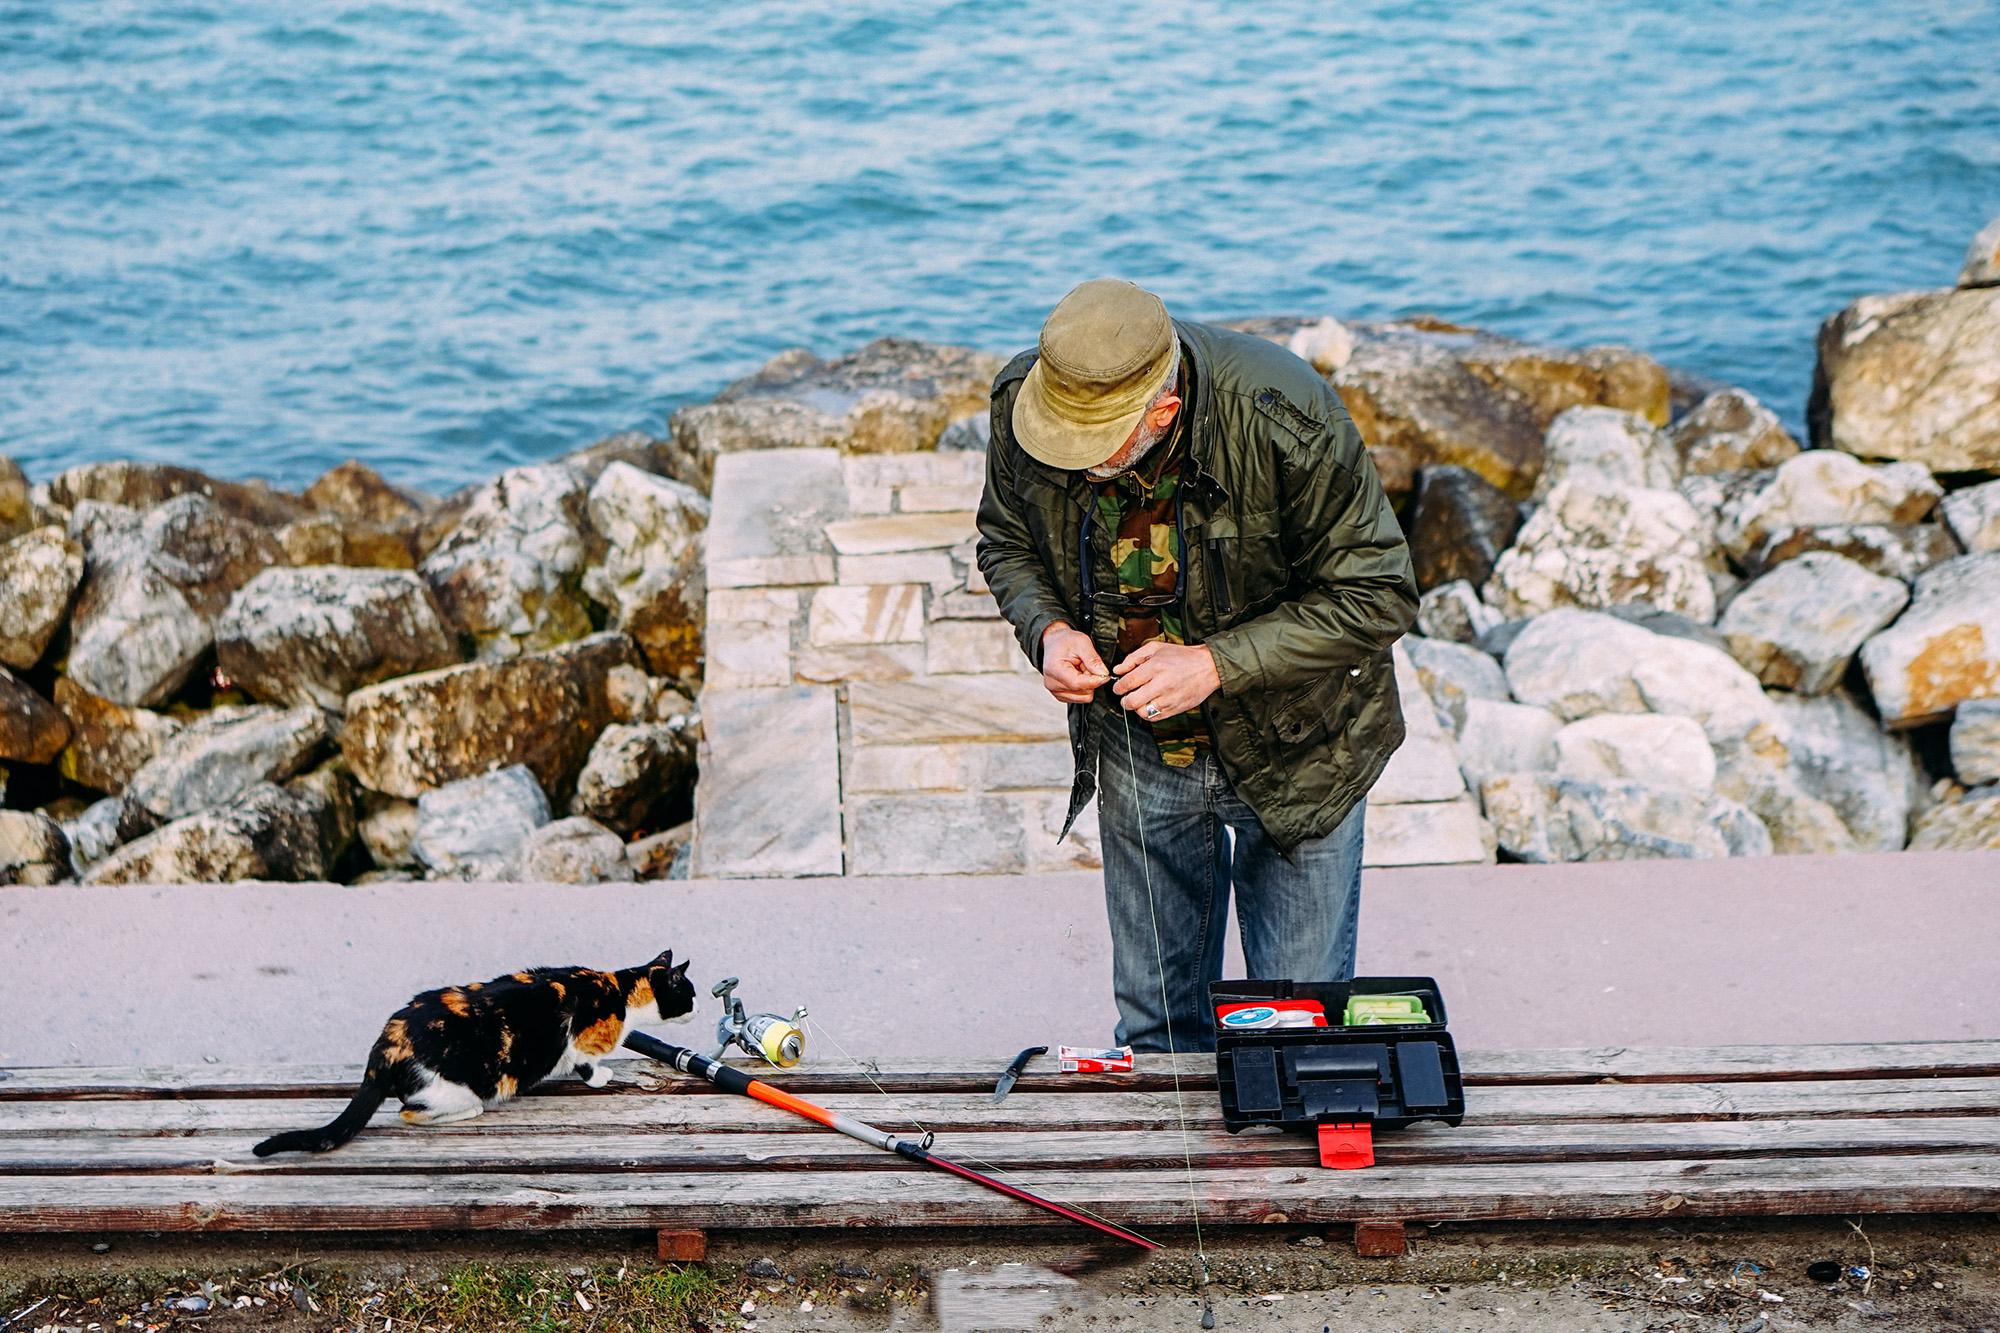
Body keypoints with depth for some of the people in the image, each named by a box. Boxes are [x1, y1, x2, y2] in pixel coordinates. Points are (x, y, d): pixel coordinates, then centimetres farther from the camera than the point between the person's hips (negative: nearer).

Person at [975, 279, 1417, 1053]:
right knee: (1155, 1020, 18)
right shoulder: (1022, 404, -18)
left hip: (1292, 751, -3)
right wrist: (1048, 628, -19)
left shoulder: (1285, 423, -31)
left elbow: (1376, 597, -22)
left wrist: (1216, 664, -29)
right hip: (1136, 748, 3)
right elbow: (1008, 542, 2)